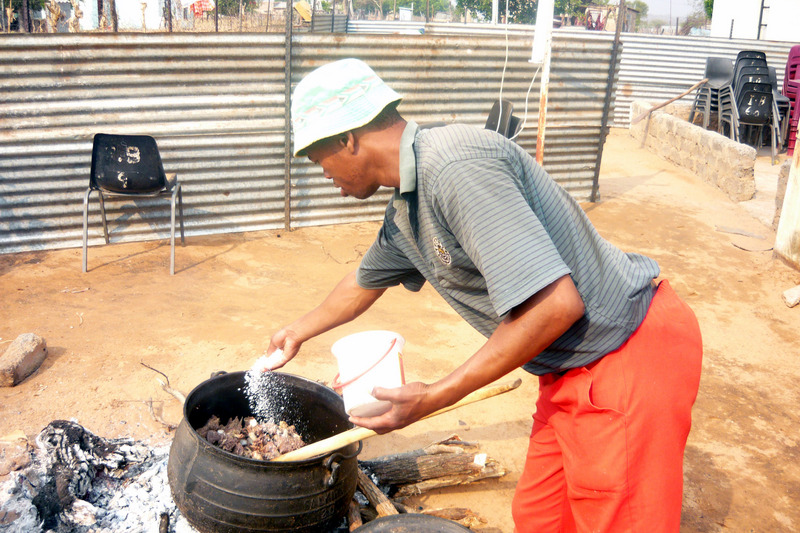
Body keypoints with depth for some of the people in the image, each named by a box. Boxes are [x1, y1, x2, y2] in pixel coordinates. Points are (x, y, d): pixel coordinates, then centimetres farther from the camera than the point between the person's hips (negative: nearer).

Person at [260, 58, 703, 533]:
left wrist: (434, 398, -21)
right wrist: (299, 332, 44)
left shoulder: (456, 168, -26)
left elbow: (557, 304, -29)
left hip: (631, 352, -9)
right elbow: (365, 282, 29)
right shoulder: (405, 214, 7)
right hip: (576, 368, 9)